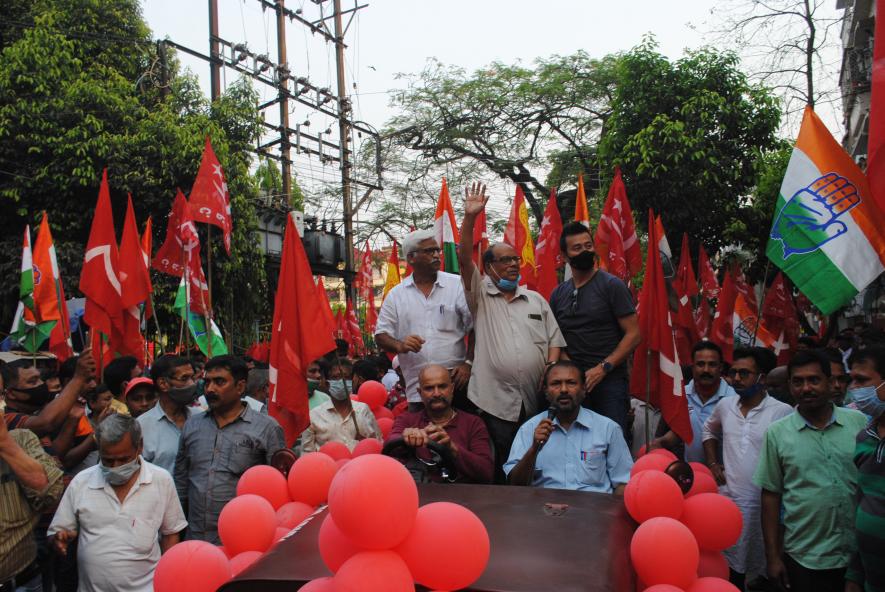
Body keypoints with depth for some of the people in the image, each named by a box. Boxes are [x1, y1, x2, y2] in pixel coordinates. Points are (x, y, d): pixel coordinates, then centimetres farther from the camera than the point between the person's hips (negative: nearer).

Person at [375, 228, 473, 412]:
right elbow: (381, 336, 8)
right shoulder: (395, 294, 7)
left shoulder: (458, 285, 1)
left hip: (456, 383, -2)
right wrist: (400, 346, -13)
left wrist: (468, 363, -9)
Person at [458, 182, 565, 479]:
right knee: (501, 470, 2)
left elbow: (554, 340, 13)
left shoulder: (536, 300, 15)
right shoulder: (480, 295, 5)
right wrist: (470, 218, -19)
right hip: (494, 401, -3)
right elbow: (464, 259, -10)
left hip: (536, 401, 3)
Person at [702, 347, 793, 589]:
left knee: (766, 566, 8)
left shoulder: (783, 412, -11)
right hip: (728, 498, 4)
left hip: (765, 502, -4)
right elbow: (709, 430, 23)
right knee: (731, 567, 15)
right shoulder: (724, 405, 5)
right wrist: (713, 463, 13)